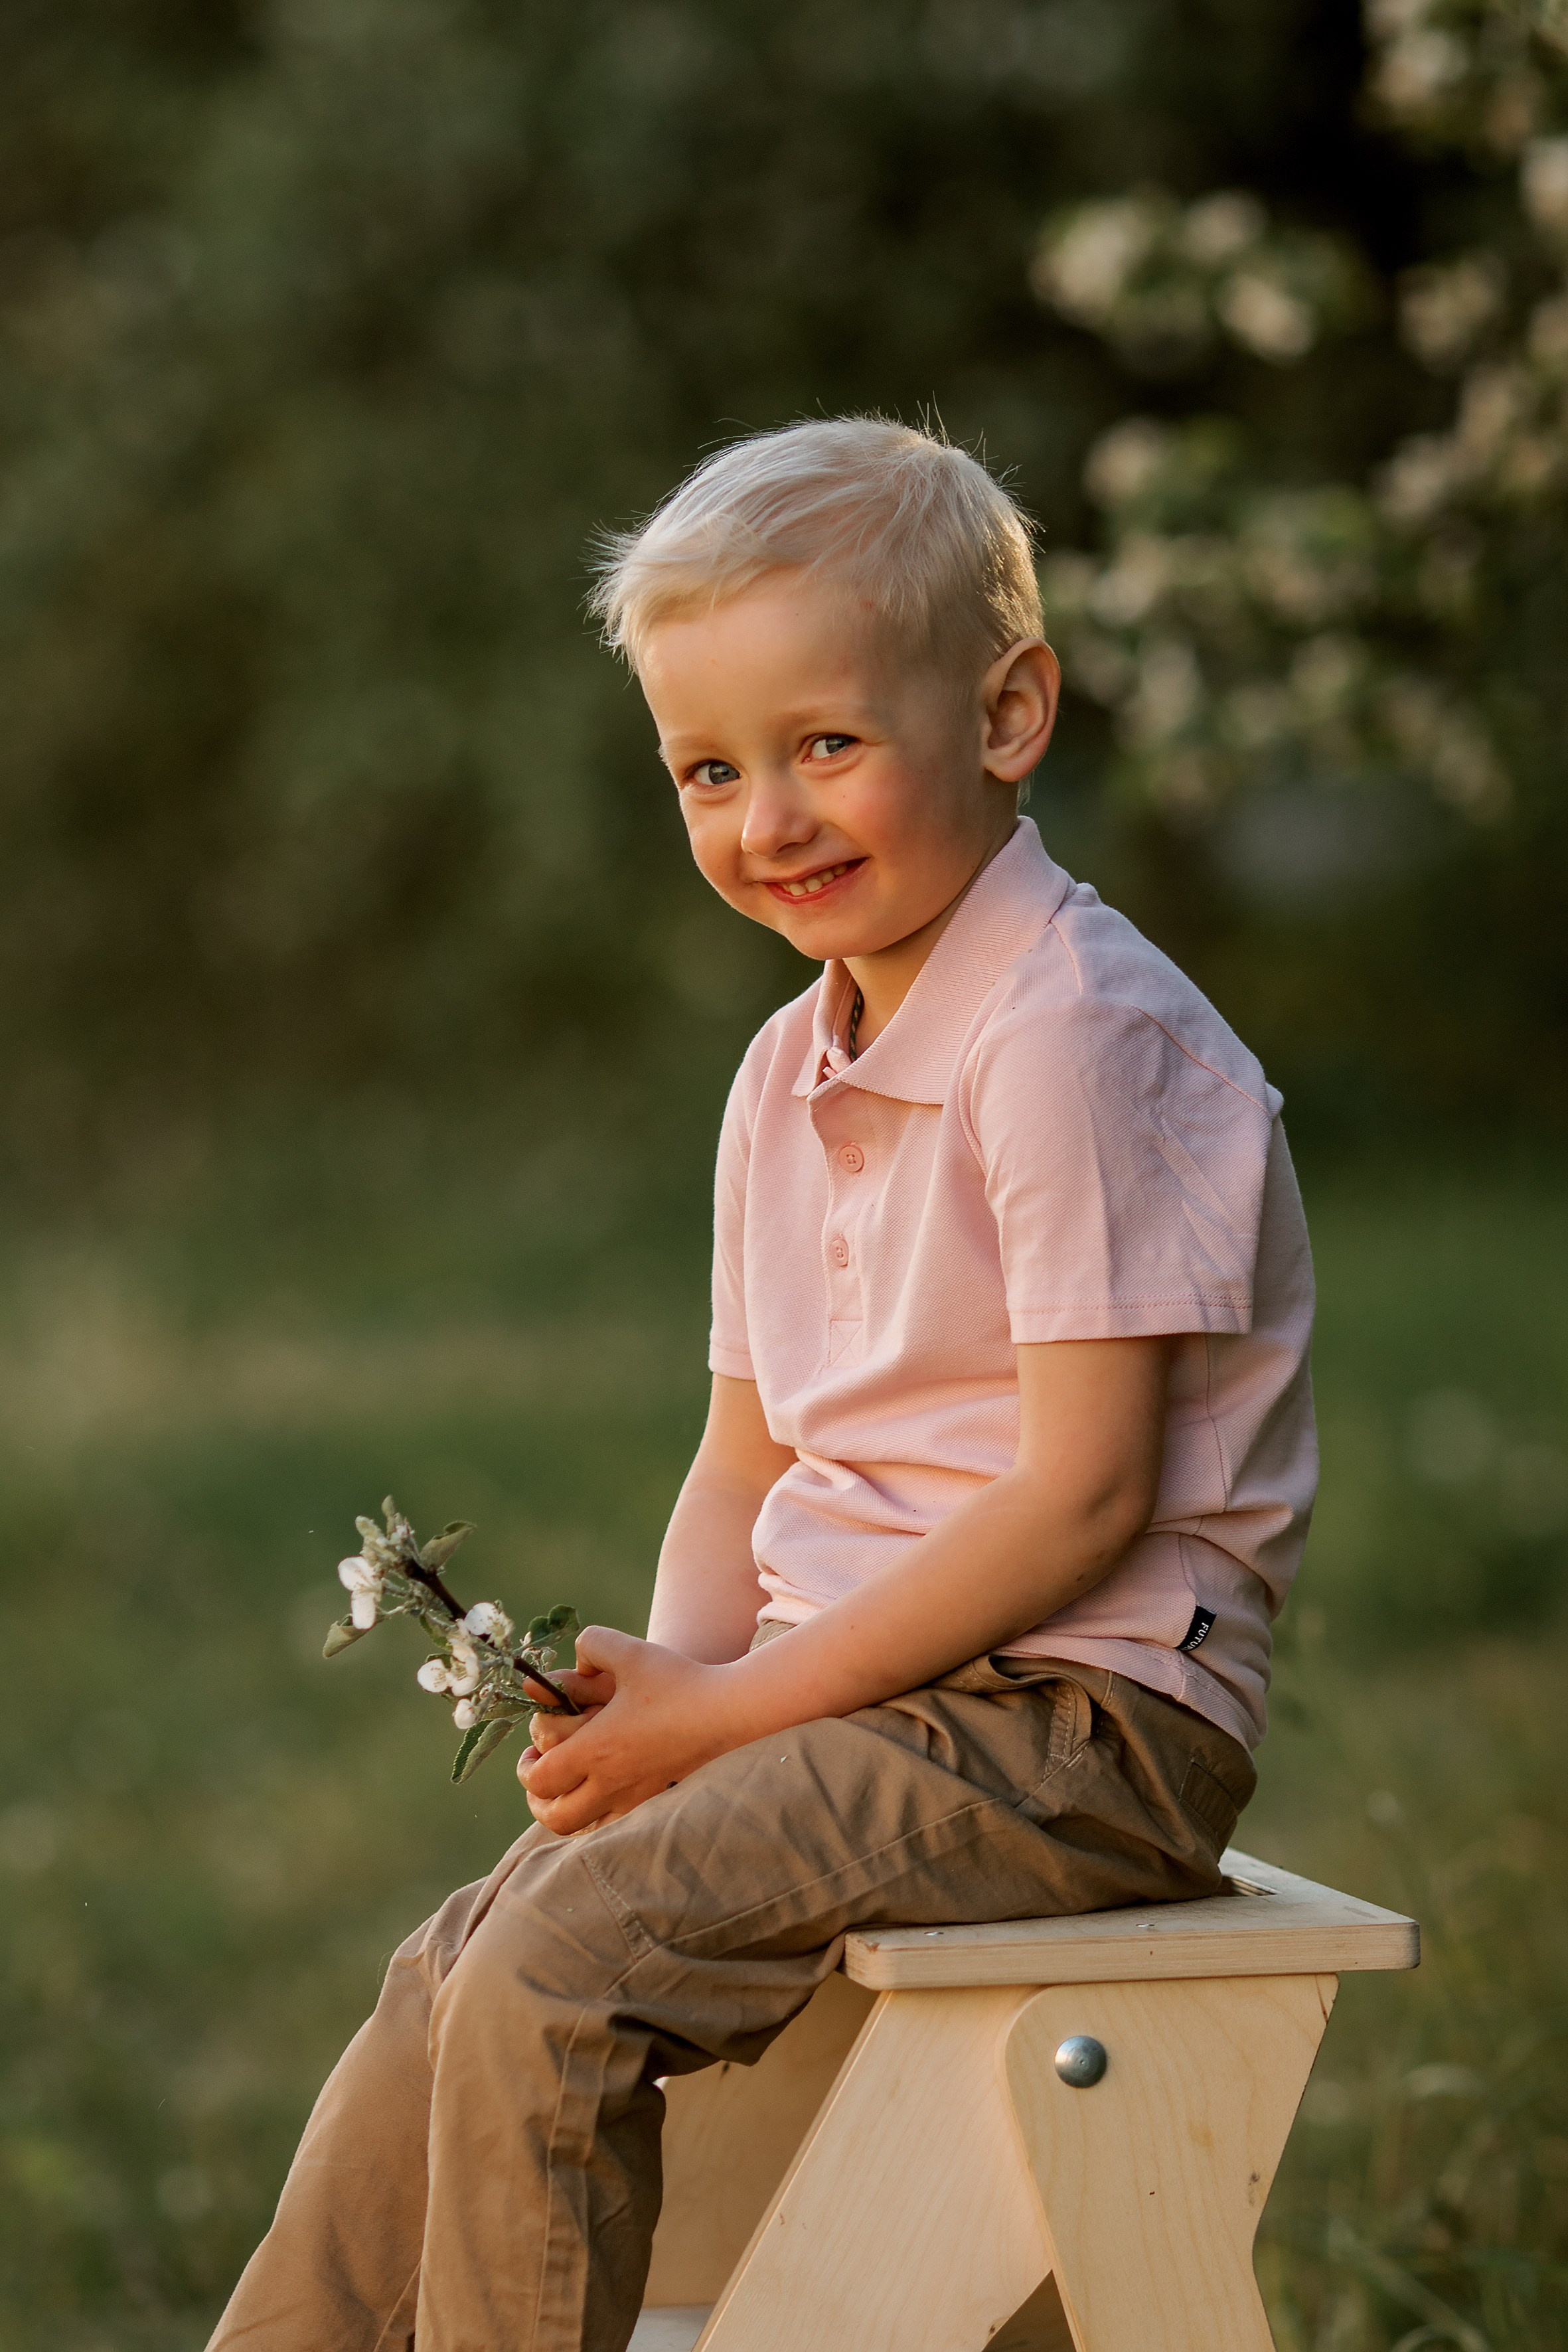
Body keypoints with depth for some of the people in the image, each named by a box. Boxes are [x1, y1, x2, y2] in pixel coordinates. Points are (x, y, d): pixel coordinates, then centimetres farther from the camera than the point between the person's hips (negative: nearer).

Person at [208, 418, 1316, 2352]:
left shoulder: (1074, 1033, -16)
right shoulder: (790, 1077, 13)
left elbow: (1083, 1496, -19)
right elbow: (743, 1469, 16)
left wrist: (731, 1709, -17)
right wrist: (662, 1684, -6)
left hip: (1080, 1724, -8)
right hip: (856, 1686, 8)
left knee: (560, 1972, -21)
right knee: (454, 1977, -3)